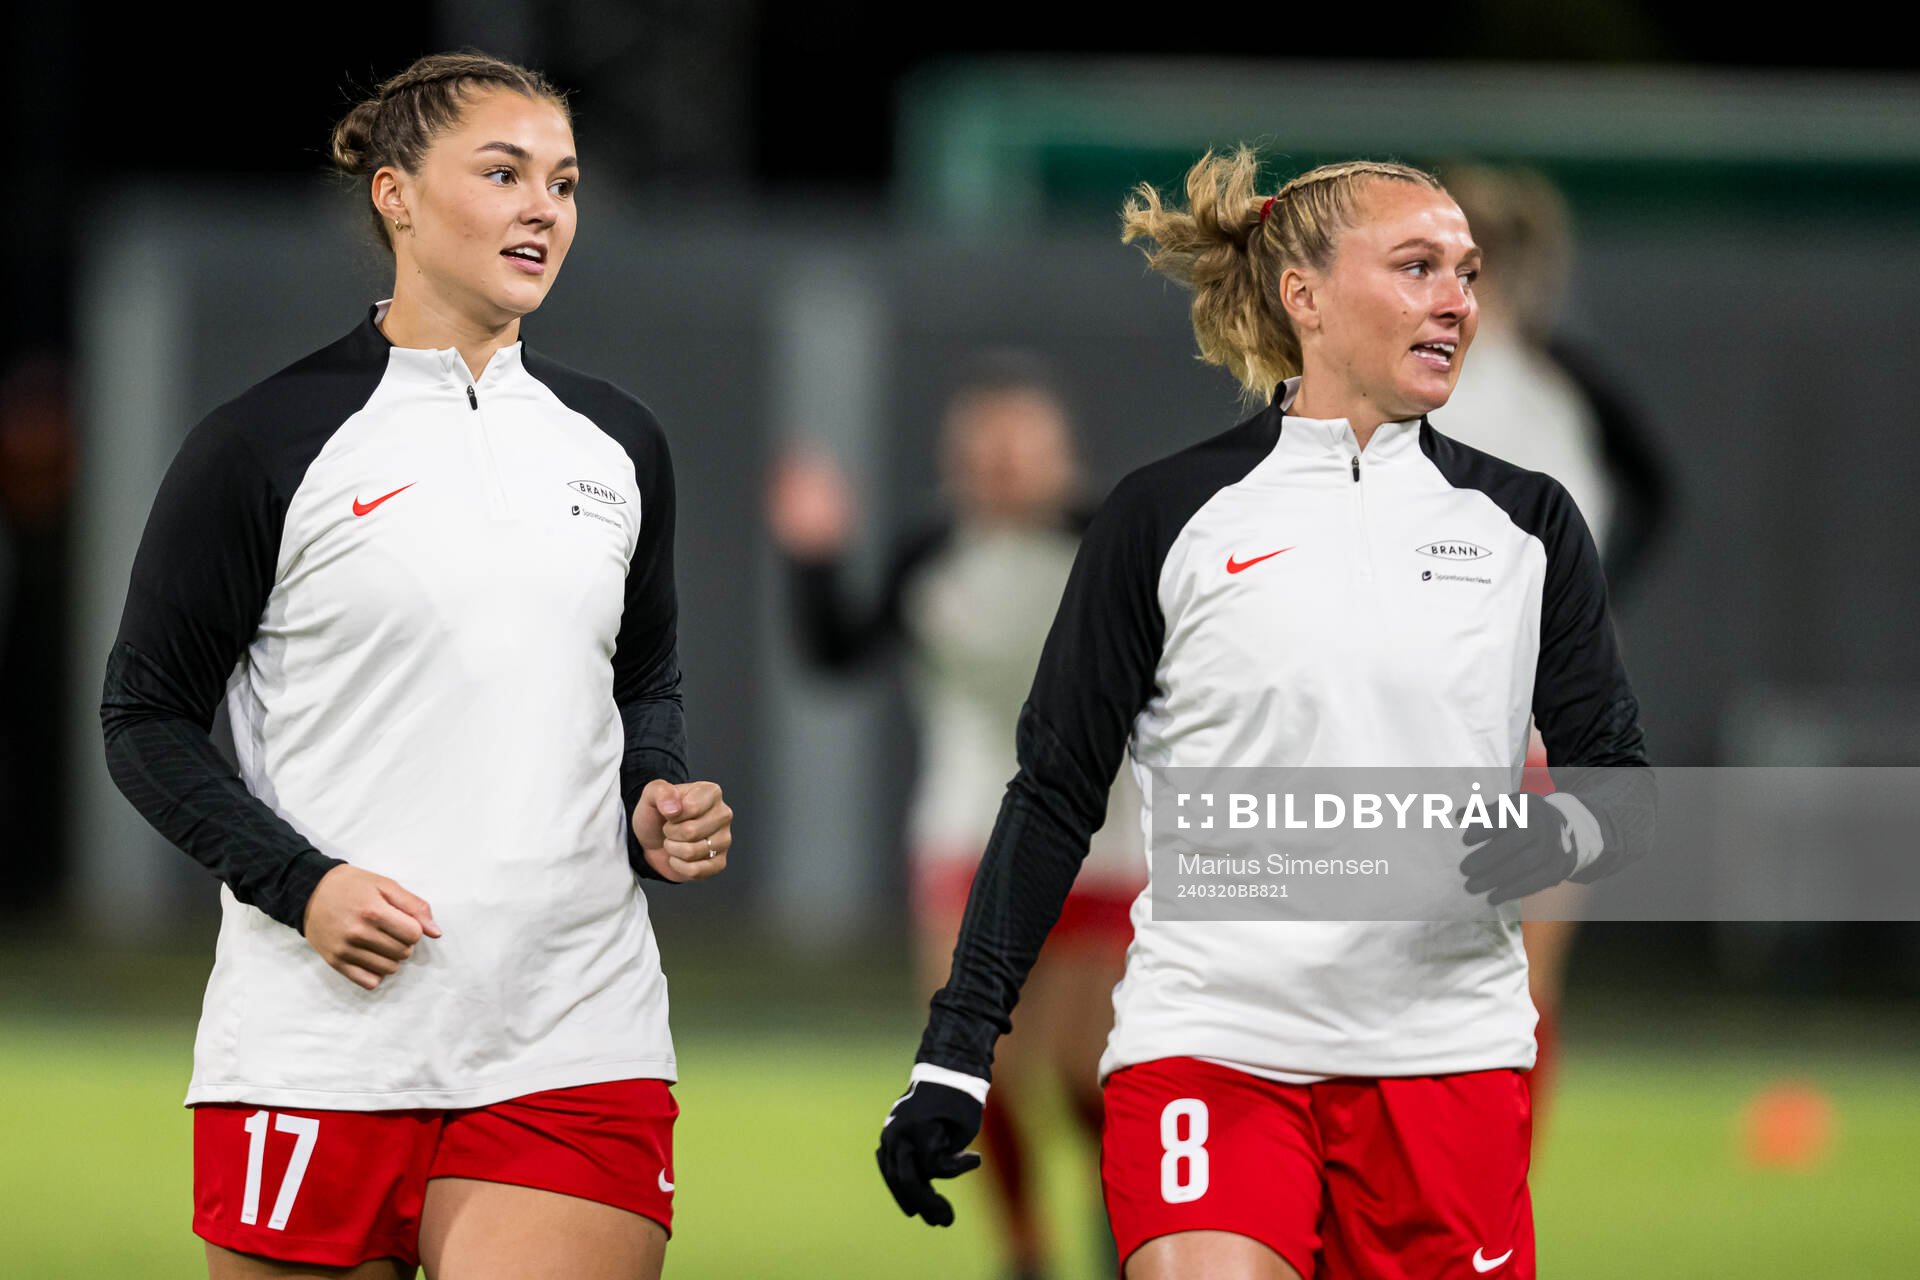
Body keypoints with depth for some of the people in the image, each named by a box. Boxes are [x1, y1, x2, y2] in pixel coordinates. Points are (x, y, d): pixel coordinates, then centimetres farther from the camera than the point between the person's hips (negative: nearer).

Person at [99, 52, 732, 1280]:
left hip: (573, 1039, 3)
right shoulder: (263, 445, -1)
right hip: (326, 1040, -3)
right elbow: (147, 718, 2)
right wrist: (298, 883, -12)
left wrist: (657, 804, 4)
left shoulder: (618, 443, 13)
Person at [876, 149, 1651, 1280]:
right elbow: (1055, 795, 5)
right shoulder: (1166, 517, 2)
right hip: (1207, 1044, -3)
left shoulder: (1527, 523, 9)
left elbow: (1622, 784, 11)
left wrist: (1558, 838, -13)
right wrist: (954, 1056, 0)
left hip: (1448, 1049, 3)